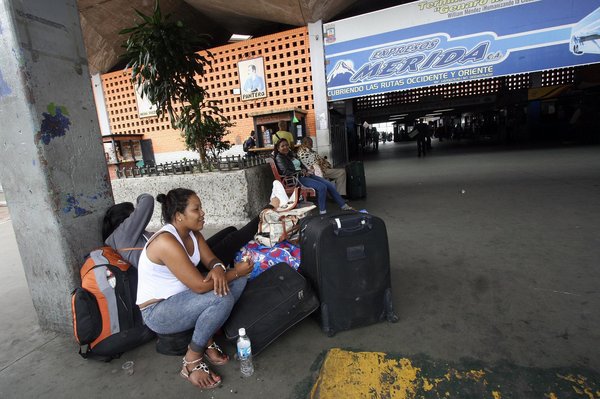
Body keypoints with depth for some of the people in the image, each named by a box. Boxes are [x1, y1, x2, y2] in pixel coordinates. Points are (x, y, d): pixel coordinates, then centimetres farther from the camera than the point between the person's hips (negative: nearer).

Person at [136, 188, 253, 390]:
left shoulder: (192, 232, -3)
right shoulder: (166, 242, -30)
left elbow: (211, 260, 2)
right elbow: (200, 286, -31)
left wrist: (218, 268, -23)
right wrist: (236, 271, -20)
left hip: (180, 296, 9)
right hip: (158, 312, -8)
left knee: (238, 281, -5)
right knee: (222, 298, -30)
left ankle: (207, 339, 4)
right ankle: (191, 362, -8)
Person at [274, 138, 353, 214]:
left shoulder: (291, 154, 20)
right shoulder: (279, 158, -3)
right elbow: (286, 172, -16)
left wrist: (307, 171, 2)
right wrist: (301, 172, -10)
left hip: (304, 175, 8)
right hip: (297, 178, -8)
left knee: (329, 184, -4)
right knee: (322, 187, -27)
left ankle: (344, 206, 3)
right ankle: (322, 212, -17)